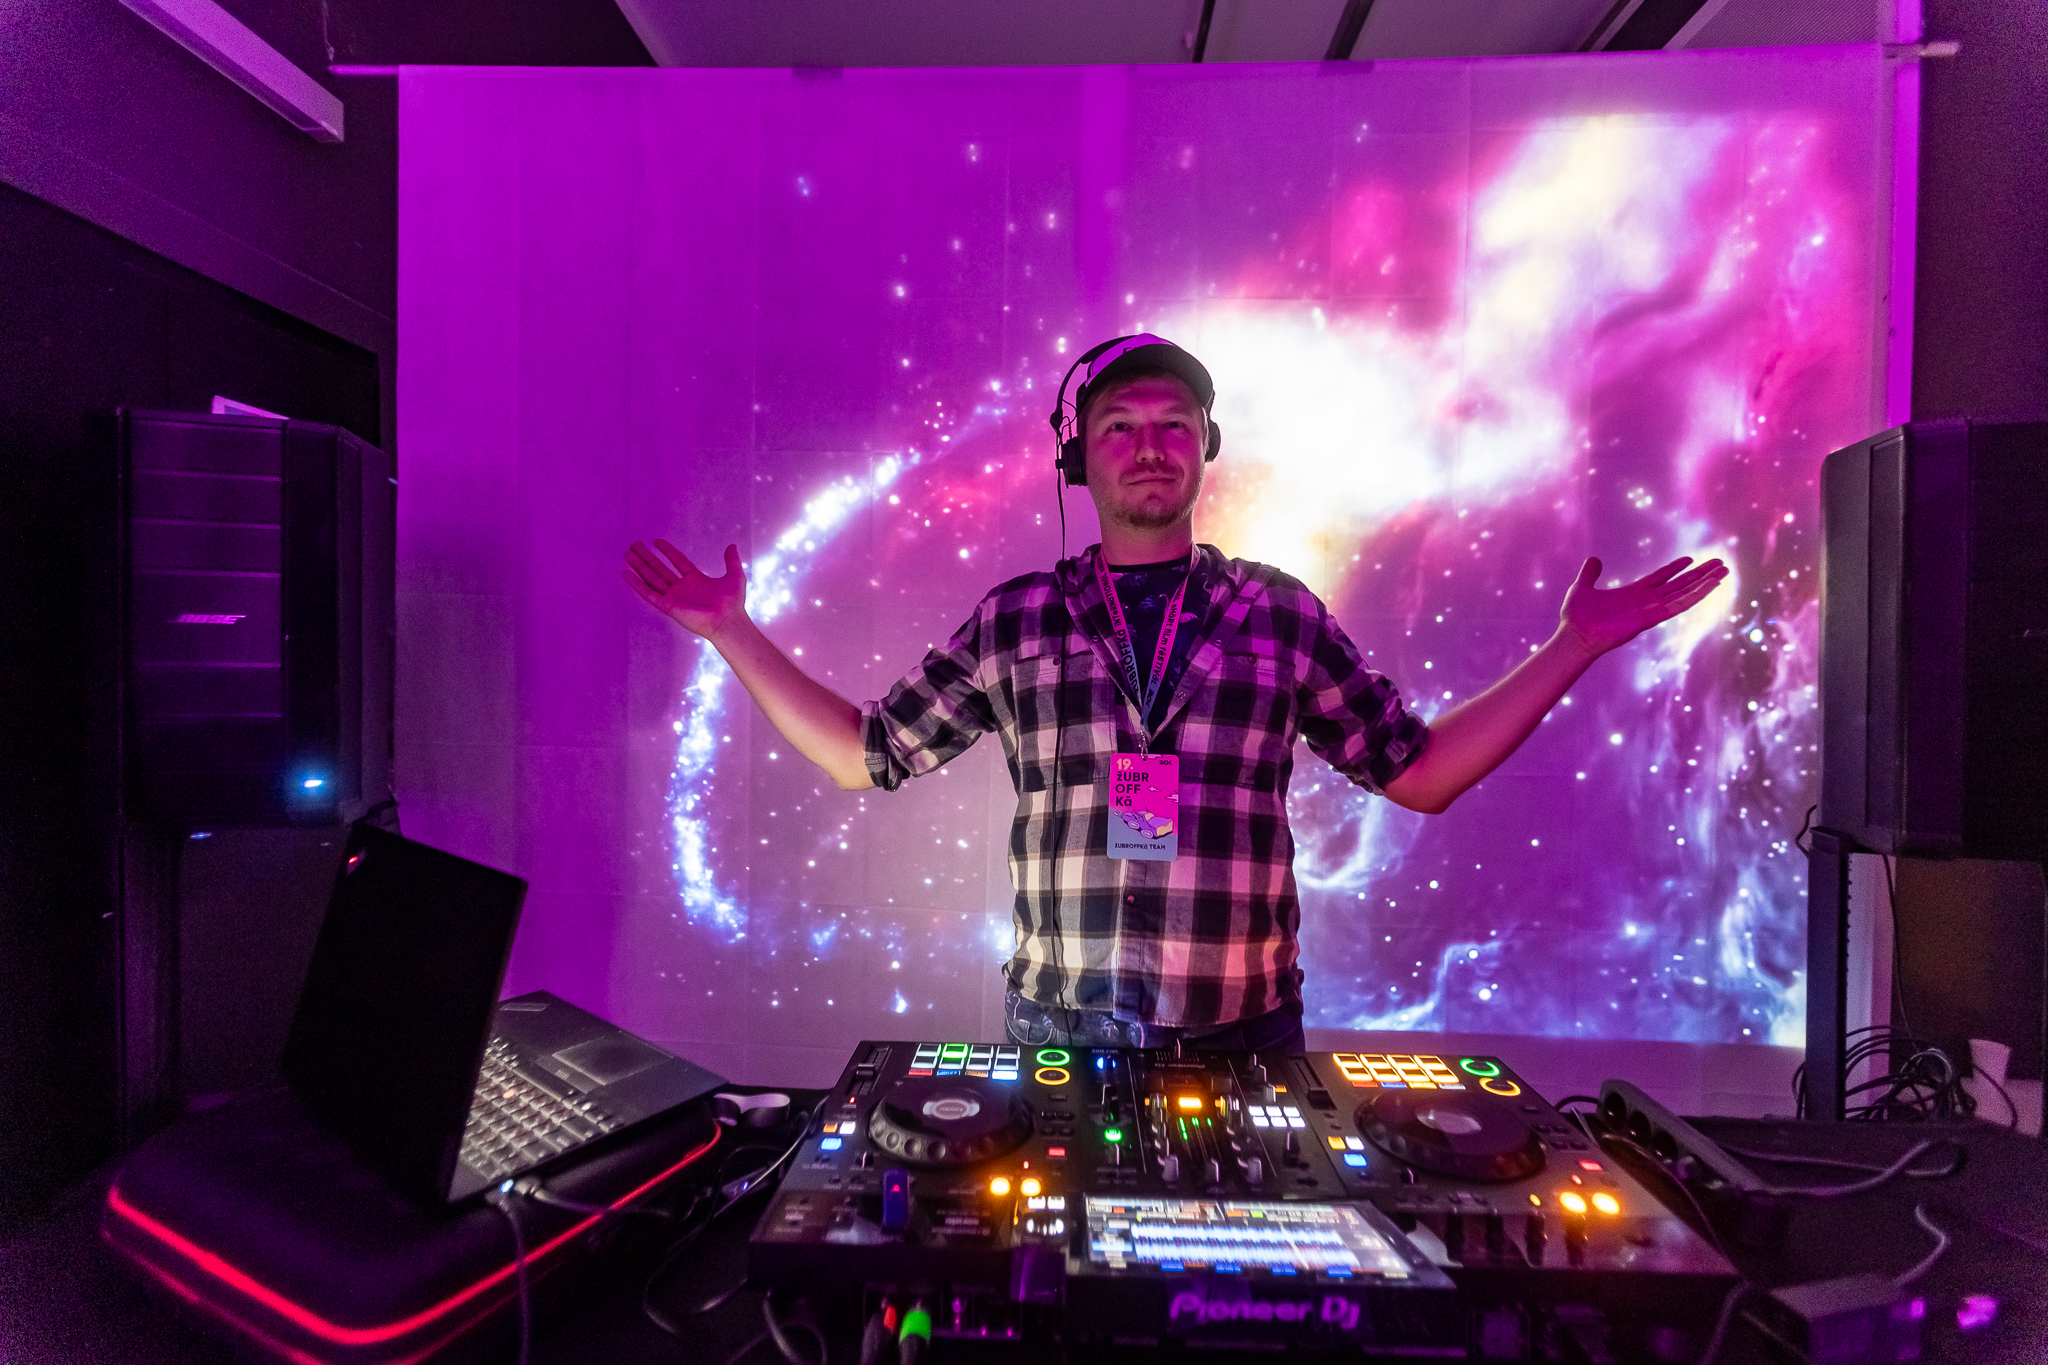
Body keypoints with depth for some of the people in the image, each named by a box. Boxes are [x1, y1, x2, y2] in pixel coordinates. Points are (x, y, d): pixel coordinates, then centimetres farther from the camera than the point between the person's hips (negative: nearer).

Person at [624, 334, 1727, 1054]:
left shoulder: (1280, 615, 2)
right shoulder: (1014, 620, 1)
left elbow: (1420, 772, 5)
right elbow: (866, 755, 6)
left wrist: (1575, 644, 1)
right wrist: (735, 632, 2)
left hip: (1244, 1036, 1)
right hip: (1059, 1033, 0)